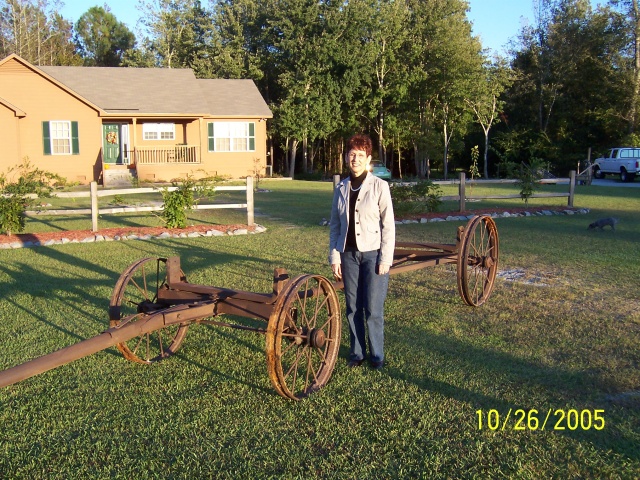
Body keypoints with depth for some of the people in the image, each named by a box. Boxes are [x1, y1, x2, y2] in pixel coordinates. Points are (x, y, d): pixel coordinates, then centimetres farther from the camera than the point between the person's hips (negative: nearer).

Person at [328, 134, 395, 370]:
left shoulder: (379, 186, -6)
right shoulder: (341, 188, 6)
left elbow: (388, 225, -6)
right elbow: (334, 225, 10)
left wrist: (385, 259, -10)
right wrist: (334, 256, 4)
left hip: (373, 254, -4)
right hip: (349, 254, 4)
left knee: (373, 310, -1)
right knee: (352, 308, 9)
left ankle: (377, 355, 15)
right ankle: (356, 353, 23)